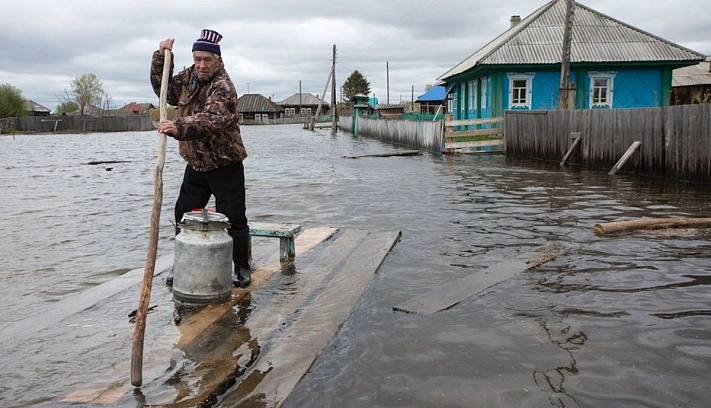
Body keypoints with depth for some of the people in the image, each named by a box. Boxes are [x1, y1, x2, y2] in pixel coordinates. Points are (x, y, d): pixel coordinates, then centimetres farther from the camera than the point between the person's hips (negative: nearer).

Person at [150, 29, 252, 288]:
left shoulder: (222, 86, -21)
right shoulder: (189, 78, 5)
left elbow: (211, 120, -37)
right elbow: (164, 89, 18)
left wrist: (179, 127, -53)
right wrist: (162, 58, 3)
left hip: (225, 165, -7)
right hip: (196, 164, 7)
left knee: (233, 218, -2)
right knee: (184, 216, 12)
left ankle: (242, 268, 13)